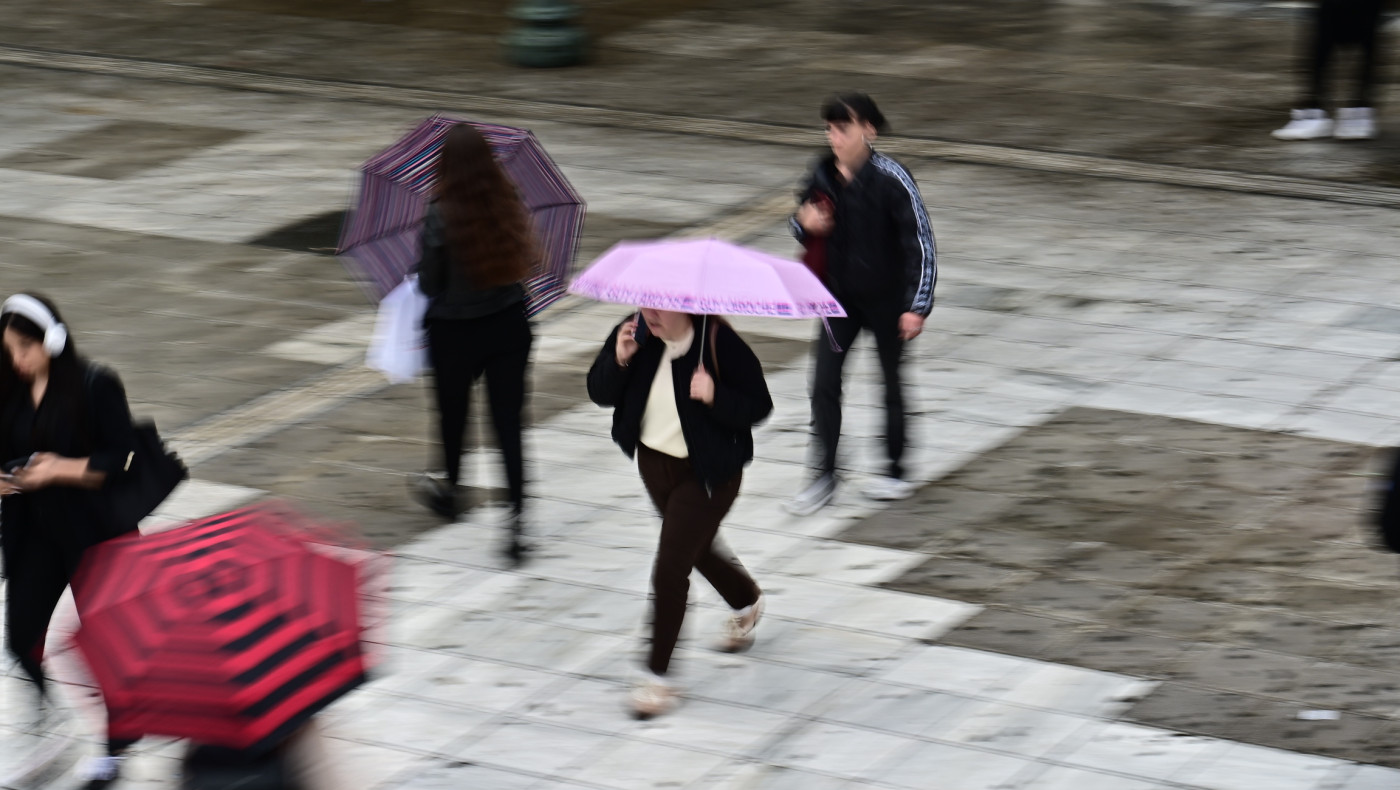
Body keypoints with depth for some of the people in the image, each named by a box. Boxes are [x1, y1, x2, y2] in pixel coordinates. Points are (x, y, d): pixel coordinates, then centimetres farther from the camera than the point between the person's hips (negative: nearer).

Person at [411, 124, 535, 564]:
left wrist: (424, 269, 10)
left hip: (455, 332, -3)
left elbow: (428, 285, -11)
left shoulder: (441, 218, -19)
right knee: (508, 421, 4)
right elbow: (523, 263, 6)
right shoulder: (509, 207, -7)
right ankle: (517, 520, -8)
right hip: (509, 325, 3)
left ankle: (450, 491, 45)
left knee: (453, 413, 21)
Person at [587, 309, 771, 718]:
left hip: (707, 474, -7)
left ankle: (658, 676, 1)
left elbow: (759, 406, -17)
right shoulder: (635, 334, -9)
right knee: (695, 548, 28)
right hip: (654, 462, 7)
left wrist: (715, 396, -35)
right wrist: (619, 360, -25)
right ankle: (746, 601, 59)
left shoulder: (720, 343, -22)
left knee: (670, 569, -10)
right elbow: (600, 392, -6)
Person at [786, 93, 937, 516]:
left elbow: (921, 242, -16)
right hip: (840, 295, 4)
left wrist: (917, 306, -18)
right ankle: (824, 476, 7)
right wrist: (805, 223, -14)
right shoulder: (823, 176, -4)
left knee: (892, 382, 11)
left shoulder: (890, 179, -19)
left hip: (886, 298, -4)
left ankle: (896, 472, 27)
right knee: (824, 384, -3)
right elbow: (803, 228, 13)